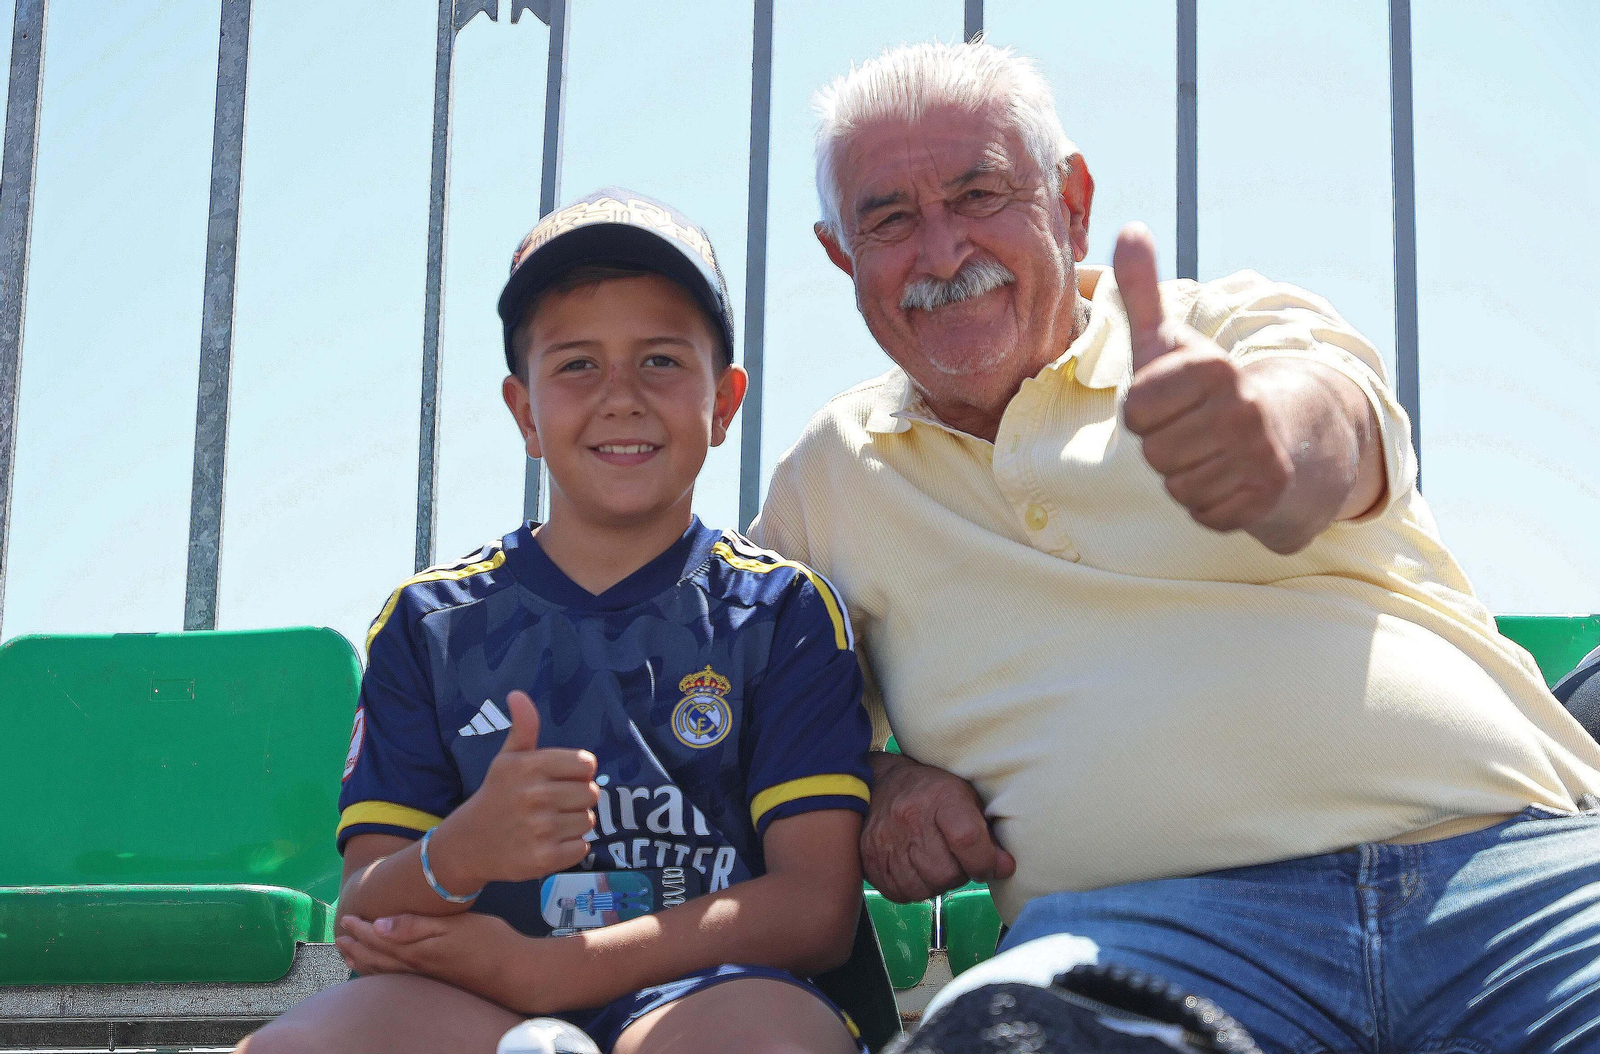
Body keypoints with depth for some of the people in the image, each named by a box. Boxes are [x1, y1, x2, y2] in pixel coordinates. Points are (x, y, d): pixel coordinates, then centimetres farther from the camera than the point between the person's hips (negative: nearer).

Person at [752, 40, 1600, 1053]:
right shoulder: (824, 480, 21)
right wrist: (874, 776, 6)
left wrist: (1269, 428, -39)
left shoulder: (1240, 329, 11)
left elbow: (1333, 428, -12)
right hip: (1139, 910, 1)